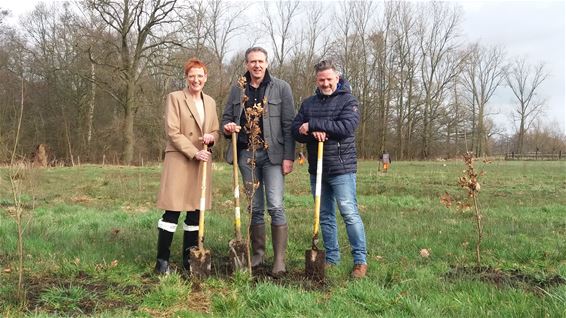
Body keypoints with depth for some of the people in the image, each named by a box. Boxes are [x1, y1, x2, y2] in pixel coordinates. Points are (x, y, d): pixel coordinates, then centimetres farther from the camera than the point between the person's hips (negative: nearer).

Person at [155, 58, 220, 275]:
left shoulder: (210, 102, 15)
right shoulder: (175, 98, -1)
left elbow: (216, 131, 20)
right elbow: (173, 132, -8)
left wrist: (211, 137, -4)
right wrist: (194, 152, -16)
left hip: (202, 164, 5)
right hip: (178, 160, -5)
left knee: (195, 213, 6)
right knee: (172, 212, -6)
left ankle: (189, 261, 15)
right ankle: (162, 261, 4)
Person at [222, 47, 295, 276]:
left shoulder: (281, 87, 1)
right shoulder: (238, 89, 11)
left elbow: (288, 125, -4)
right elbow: (226, 117, 18)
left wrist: (289, 157, -10)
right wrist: (228, 127, -7)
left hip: (272, 154, -4)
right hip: (246, 154, 4)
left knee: (275, 207, -9)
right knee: (255, 208, 11)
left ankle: (279, 259, -1)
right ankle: (257, 254, 21)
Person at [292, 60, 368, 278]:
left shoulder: (348, 101, -2)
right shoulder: (308, 103, 13)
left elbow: (346, 127, -19)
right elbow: (296, 131, 5)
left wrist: (313, 125, -16)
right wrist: (314, 133, -17)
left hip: (341, 168, -5)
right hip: (316, 170, 6)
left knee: (349, 213, -8)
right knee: (325, 216, 11)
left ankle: (360, 260, 1)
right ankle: (331, 258, 22)